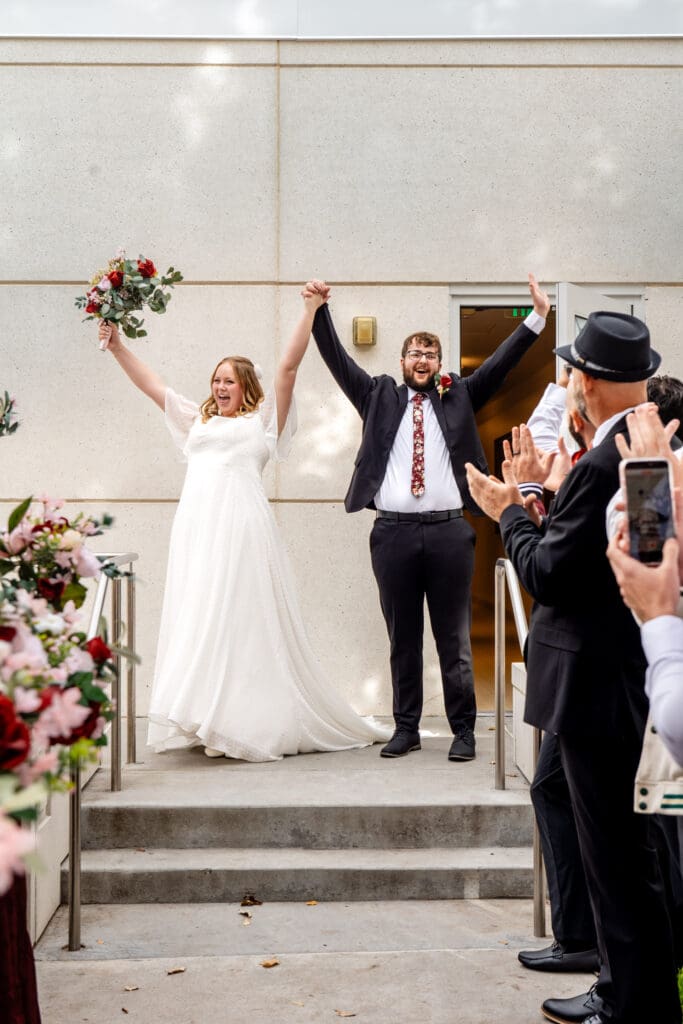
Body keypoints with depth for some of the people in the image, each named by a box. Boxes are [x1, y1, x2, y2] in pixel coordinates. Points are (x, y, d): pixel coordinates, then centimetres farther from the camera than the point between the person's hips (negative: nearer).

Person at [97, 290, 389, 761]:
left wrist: (311, 310, -3)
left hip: (242, 527, -5)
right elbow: (148, 381, 25)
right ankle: (208, 720, 4)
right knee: (198, 621, 1)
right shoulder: (197, 420, 24)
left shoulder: (263, 419, 11)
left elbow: (288, 367, 3)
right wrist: (116, 344, 19)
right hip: (197, 527, 5)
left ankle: (249, 722, -2)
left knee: (244, 620, -6)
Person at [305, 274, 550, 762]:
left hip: (449, 530, 0)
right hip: (393, 531, 1)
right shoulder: (380, 397, 13)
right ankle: (406, 728, 18)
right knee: (402, 638, 8)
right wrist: (319, 310, 0)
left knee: (454, 638, 4)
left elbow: (501, 362, 8)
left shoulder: (459, 396, 13)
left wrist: (537, 318, -1)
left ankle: (464, 730, 12)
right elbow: (338, 360, 9)